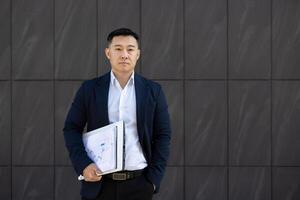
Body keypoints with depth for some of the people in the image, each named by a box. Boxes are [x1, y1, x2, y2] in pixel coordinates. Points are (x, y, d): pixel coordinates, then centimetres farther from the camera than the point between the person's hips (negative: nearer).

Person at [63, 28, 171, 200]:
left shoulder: (153, 91, 4)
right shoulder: (89, 89, 3)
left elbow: (163, 135, 5)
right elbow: (72, 129, 5)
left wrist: (154, 179, -2)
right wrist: (83, 165, -9)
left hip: (139, 183, 0)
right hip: (99, 183, 0)